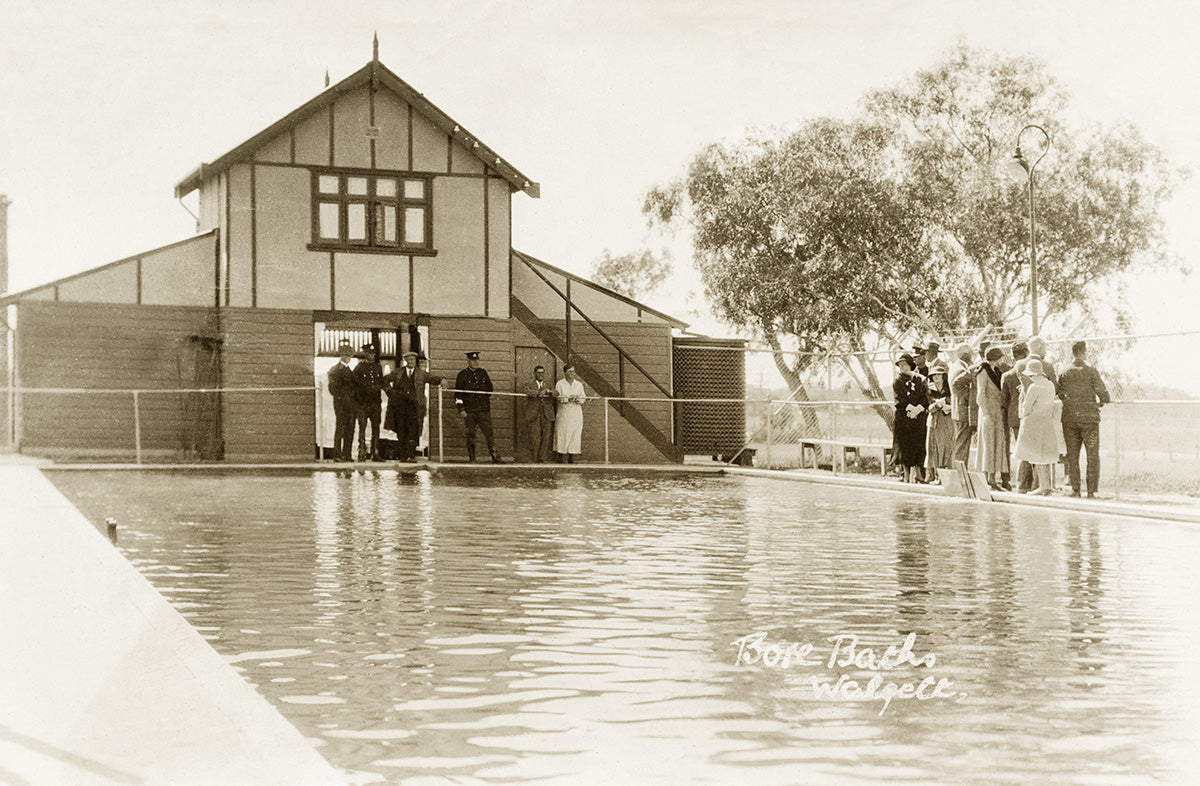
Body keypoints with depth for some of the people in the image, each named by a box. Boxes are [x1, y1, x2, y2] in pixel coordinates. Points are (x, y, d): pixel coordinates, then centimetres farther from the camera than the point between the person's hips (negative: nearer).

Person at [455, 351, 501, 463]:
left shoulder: (483, 373, 13)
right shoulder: (462, 375, 4)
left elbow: (490, 389, 23)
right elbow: (458, 394, 0)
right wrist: (461, 409, -7)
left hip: (484, 410, 2)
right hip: (469, 411, -2)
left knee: (489, 433, -4)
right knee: (470, 435, 1)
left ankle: (495, 457, -5)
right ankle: (471, 458, 7)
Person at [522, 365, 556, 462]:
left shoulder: (548, 385, 19)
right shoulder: (529, 384, 11)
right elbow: (525, 391, -11)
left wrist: (548, 391, -17)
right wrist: (538, 393, -20)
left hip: (547, 416, 3)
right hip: (534, 415, -3)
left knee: (546, 437, -5)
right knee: (535, 438, -8)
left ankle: (542, 458, 2)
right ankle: (534, 459, 1)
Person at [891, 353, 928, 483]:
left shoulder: (920, 380, 12)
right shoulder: (897, 381, 8)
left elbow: (925, 398, 3)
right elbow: (900, 399, -4)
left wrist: (918, 408, -14)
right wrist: (910, 408, -17)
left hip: (919, 417, 1)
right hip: (903, 417, -1)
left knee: (918, 444, -4)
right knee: (904, 444, -4)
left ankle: (915, 473, 1)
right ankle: (906, 474, 2)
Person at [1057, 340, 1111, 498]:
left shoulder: (1064, 373, 3)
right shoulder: (1091, 371, -7)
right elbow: (1103, 393, -8)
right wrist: (1102, 402, 13)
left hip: (1069, 418, 3)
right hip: (1089, 417, -3)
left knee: (1072, 455, 9)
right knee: (1092, 455, 3)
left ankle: (1075, 489, 8)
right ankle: (1091, 491, 1)